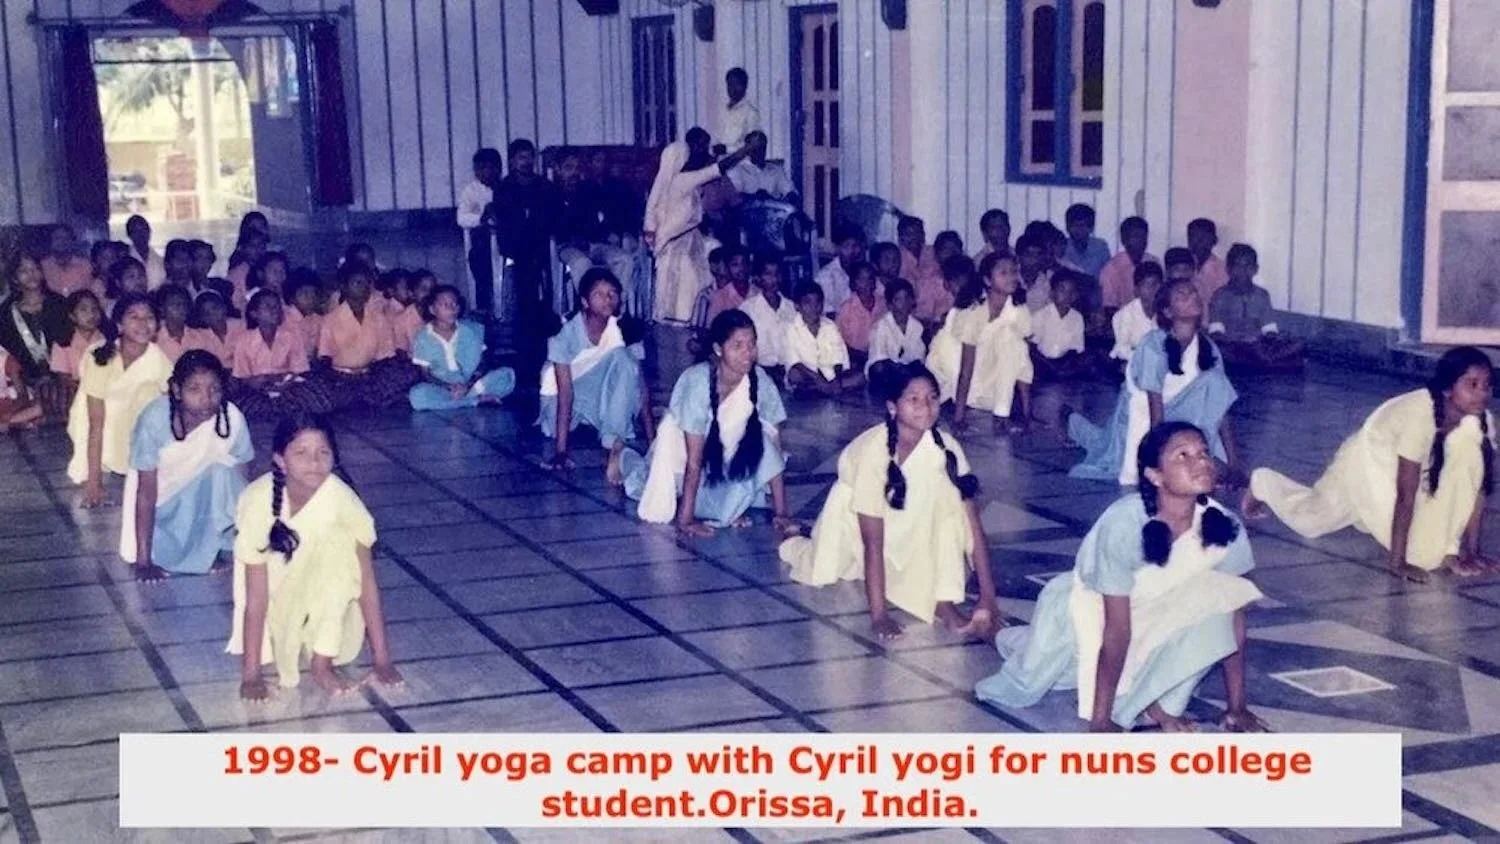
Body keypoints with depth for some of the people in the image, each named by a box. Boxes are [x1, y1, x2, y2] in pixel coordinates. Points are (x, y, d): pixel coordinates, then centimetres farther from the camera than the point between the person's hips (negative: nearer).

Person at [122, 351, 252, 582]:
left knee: (222, 471, -30)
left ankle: (214, 548, -8)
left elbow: (240, 479, -12)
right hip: (162, 493, -1)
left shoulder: (232, 418, -26)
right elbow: (146, 492, -26)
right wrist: (143, 561, -24)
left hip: (204, 490, 1)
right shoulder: (155, 419, -30)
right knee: (162, 555, -21)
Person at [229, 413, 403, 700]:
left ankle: (322, 663, -21)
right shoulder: (260, 500, -28)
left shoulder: (342, 498, -25)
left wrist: (381, 660, -22)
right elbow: (256, 596, -27)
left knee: (339, 541, -27)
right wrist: (251, 675, -29)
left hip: (320, 594, -1)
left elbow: (365, 579, -20)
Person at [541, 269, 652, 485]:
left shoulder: (625, 331, -14)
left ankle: (615, 450, -37)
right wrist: (561, 449, -31)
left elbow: (640, 386, -13)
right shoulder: (566, 334, -22)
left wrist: (652, 440, -19)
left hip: (606, 400, 2)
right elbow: (565, 392, -26)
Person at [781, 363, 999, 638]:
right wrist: (878, 613, -37)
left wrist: (988, 599, -31)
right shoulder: (874, 450, -36)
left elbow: (972, 525, -25)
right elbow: (873, 541, -35)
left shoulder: (946, 447, -26)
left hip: (907, 514, 1)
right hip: (853, 503, -1)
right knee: (824, 572, -12)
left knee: (949, 490, -25)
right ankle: (799, 547, 26)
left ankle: (944, 601, -25)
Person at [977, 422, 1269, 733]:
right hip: (1087, 604, -3)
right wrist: (1100, 722, -29)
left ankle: (1152, 700, -7)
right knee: (1025, 688, -1)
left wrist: (1237, 707, -15)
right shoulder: (1123, 525, -37)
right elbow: (1117, 630, -34)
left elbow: (1233, 614, -15)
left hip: (1149, 609, 3)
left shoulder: (1223, 526, -25)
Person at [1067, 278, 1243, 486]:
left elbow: (1220, 408, -17)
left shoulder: (1208, 348, -18)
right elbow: (1155, 412, -31)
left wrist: (1234, 464, -22)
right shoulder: (1155, 345, -32)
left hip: (1174, 409, 5)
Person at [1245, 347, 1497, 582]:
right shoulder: (1419, 415, -43)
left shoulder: (1481, 420, -26)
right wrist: (1396, 561, -38)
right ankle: (1262, 483, 36)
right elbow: (1405, 497, -40)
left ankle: (1448, 550, -12)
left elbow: (1478, 485, -19)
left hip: (1415, 463, 5)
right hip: (1367, 459, -5)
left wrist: (1472, 550, -23)